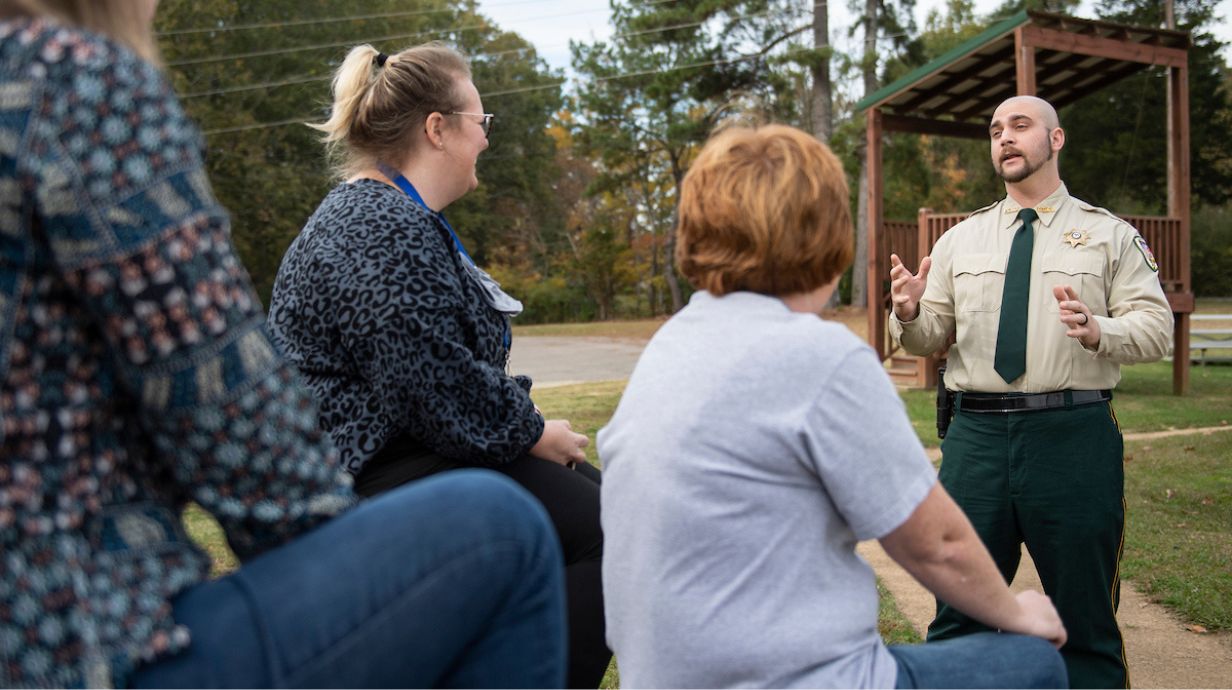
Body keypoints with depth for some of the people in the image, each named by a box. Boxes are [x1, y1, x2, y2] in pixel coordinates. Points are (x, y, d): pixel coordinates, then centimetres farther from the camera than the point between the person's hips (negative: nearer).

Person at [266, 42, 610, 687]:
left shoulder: (380, 215, 16)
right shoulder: (385, 234, -20)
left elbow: (454, 368, 18)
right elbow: (447, 401, -24)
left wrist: (525, 416, 5)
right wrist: (537, 434, -8)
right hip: (372, 477, -11)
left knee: (598, 490, 8)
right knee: (602, 526, -18)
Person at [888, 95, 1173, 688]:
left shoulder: (1110, 235, 6)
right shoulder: (960, 240, 13)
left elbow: (1156, 327, -1)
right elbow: (930, 338, 11)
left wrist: (1096, 331, -21)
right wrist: (909, 312, -11)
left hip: (1074, 437, -2)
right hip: (976, 435, 2)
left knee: (1086, 616, 9)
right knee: (959, 609, 11)